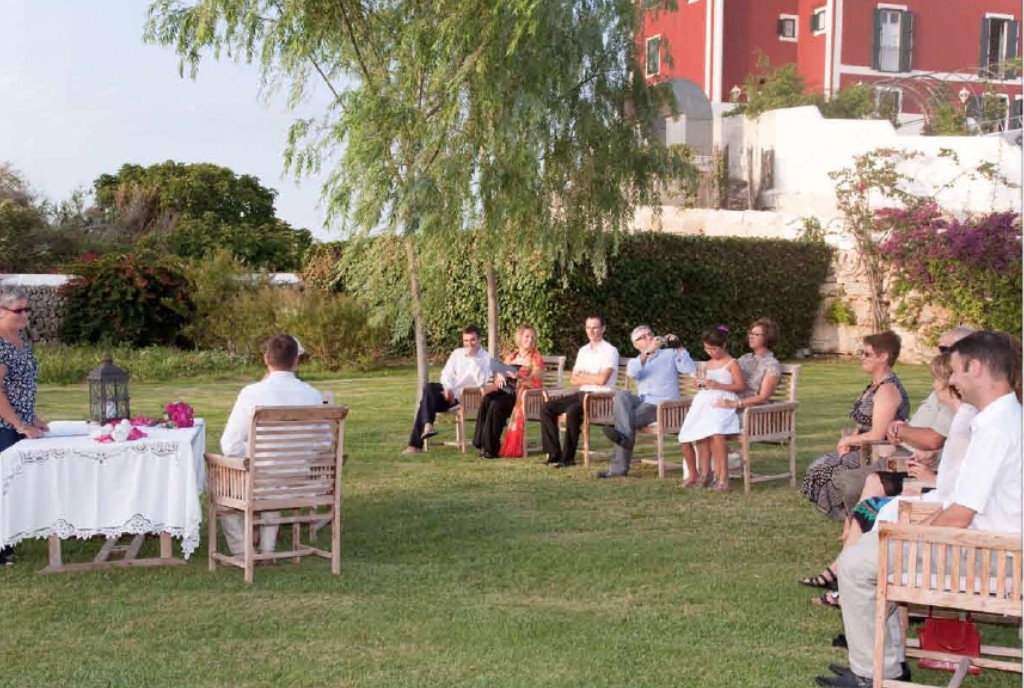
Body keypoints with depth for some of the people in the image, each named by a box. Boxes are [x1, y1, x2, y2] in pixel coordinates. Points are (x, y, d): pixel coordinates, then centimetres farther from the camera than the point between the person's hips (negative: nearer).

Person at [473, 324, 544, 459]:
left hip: (524, 393, -5)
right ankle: (481, 443, -30)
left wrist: (518, 376, -21)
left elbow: (535, 381, -6)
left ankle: (491, 448, -29)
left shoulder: (536, 358, 7)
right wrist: (499, 376, -3)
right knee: (486, 400, -28)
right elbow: (498, 376, 21)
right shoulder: (511, 357, 23)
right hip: (506, 389, 5)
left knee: (497, 404, -33)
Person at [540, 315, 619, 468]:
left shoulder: (610, 351, -5)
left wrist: (582, 376, -2)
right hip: (582, 394, 8)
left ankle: (568, 457, -25)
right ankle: (554, 454, -9)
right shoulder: (583, 351, 18)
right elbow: (573, 380, 12)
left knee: (572, 411, -34)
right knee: (546, 408, -7)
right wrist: (592, 379, -5)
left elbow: (602, 379, -18)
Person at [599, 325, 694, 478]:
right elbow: (631, 373, -6)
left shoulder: (670, 354, 14)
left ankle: (618, 468, -29)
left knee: (625, 423, -26)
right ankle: (624, 436, -40)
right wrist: (648, 351, -17)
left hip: (663, 405, -4)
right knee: (621, 394, -27)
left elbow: (690, 369, -4)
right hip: (642, 402, 4)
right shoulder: (635, 361, 22)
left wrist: (679, 347, -11)